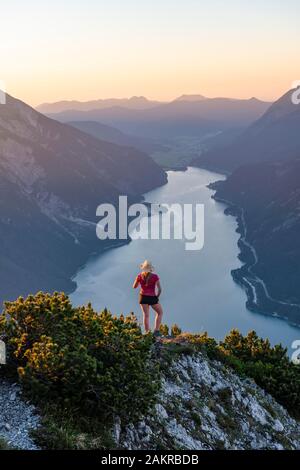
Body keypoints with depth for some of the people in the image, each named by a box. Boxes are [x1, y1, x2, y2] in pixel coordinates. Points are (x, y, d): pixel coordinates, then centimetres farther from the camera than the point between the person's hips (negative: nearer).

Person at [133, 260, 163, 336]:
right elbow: (160, 289, -11)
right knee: (160, 313, 18)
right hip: (152, 298, -2)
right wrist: (157, 297, 6)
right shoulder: (155, 276, -11)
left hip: (143, 297, 2)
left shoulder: (140, 276, -6)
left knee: (146, 315, 8)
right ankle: (156, 330, 9)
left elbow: (134, 286, 9)